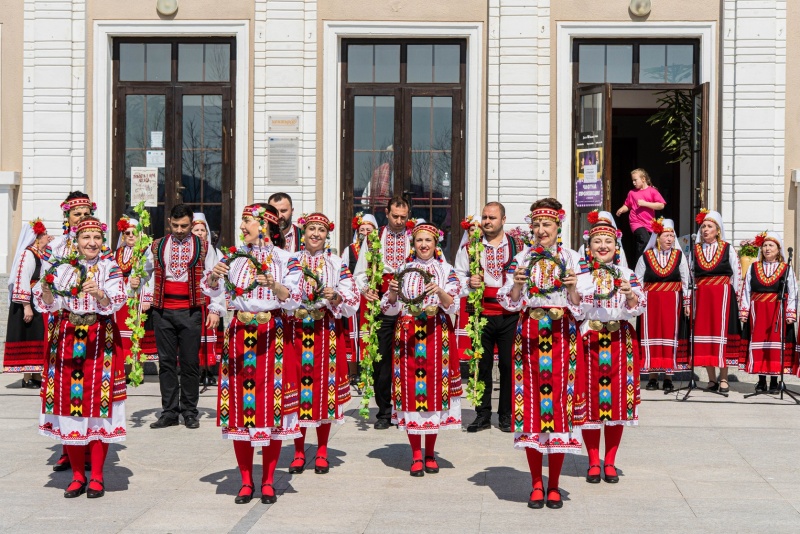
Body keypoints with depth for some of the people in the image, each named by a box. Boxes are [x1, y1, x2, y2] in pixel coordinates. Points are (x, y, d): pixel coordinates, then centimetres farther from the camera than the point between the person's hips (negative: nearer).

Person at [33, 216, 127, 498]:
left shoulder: (110, 268, 2)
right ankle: (77, 475, 15)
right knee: (68, 403, 3)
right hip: (66, 339, 2)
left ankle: (97, 477, 6)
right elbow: (49, 305, 2)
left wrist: (99, 294, -31)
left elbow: (116, 302, -12)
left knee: (98, 404, -3)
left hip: (100, 340, -2)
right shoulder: (63, 268, 8)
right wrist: (46, 288, -17)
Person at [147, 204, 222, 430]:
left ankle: (189, 412, 10)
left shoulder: (203, 248, 5)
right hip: (162, 311, 2)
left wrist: (216, 309, -1)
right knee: (166, 362, 4)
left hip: (190, 311, -2)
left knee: (190, 362, 1)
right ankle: (169, 412, 10)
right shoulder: (157, 247, 11)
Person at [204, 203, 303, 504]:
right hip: (240, 334, 3)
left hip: (273, 335, -3)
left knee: (272, 404, -1)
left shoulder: (286, 260, 0)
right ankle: (246, 482, 12)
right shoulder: (236, 257, 9)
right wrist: (214, 274, -19)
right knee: (240, 405, 3)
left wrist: (273, 285, -28)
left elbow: (293, 301, -10)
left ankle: (268, 482, 10)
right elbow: (210, 290, 2)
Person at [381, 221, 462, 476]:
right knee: (410, 388, -2)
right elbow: (389, 309, 6)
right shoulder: (403, 270, 10)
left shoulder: (446, 270, 5)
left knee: (434, 386, 0)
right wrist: (392, 293, -14)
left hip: (436, 334, -1)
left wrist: (439, 291, -23)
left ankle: (430, 454, 14)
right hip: (407, 335, 1)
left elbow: (453, 306, -5)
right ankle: (416, 455, 6)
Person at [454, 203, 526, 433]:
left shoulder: (518, 246, 7)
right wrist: (469, 282, -11)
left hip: (510, 313, 0)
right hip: (481, 313, 0)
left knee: (509, 364, 3)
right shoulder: (470, 247, 8)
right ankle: (482, 414, 14)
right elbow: (458, 275, 8)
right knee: (482, 364, 5)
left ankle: (506, 415, 15)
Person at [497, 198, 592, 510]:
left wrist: (573, 289, -18)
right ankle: (536, 484, 11)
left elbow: (580, 306, 1)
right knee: (530, 402, 0)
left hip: (562, 335, -1)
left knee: (560, 399, -2)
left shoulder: (572, 259, 6)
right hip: (529, 334, 1)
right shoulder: (521, 259, 9)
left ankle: (554, 486, 9)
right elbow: (510, 302, 4)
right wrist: (517, 284, -14)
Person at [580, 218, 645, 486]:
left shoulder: (627, 275, 7)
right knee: (589, 401, 2)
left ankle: (610, 462, 15)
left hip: (619, 341, 1)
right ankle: (593, 462, 13)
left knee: (618, 400, 3)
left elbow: (639, 307, -3)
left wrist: (630, 295, -22)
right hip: (588, 341, -1)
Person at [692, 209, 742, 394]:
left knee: (721, 334, -6)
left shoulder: (728, 249, 2)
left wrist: (732, 294, -1)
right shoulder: (695, 250, 9)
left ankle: (724, 379, 0)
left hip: (722, 295, -3)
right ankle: (712, 379, 8)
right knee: (704, 334, 1)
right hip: (700, 296, 3)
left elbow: (737, 273, 4)